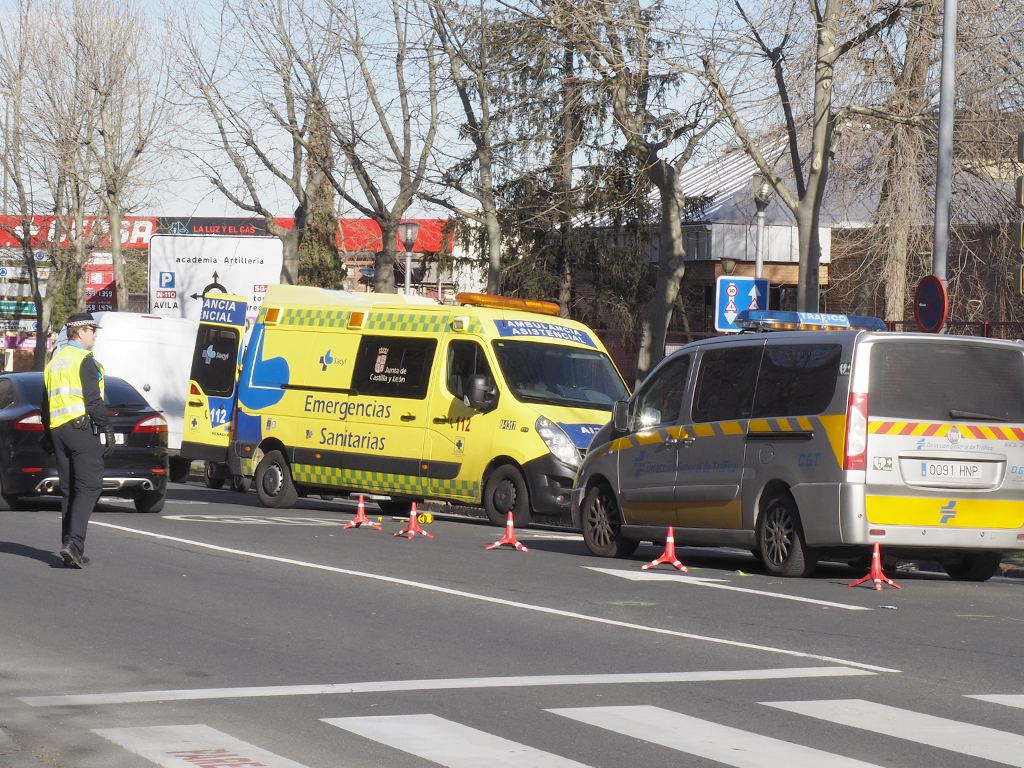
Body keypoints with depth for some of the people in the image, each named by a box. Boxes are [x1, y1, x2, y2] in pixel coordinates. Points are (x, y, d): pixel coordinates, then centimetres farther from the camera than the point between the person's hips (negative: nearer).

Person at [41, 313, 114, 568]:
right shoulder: (84, 360, -9)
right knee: (89, 486, -8)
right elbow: (93, 399, -15)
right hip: (81, 428, -8)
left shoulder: (54, 362, 17)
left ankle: (70, 549, 9)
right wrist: (107, 428, -11)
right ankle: (73, 542, -22)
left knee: (69, 489, 11)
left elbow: (46, 402, 22)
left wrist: (48, 434, 28)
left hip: (58, 429, 8)